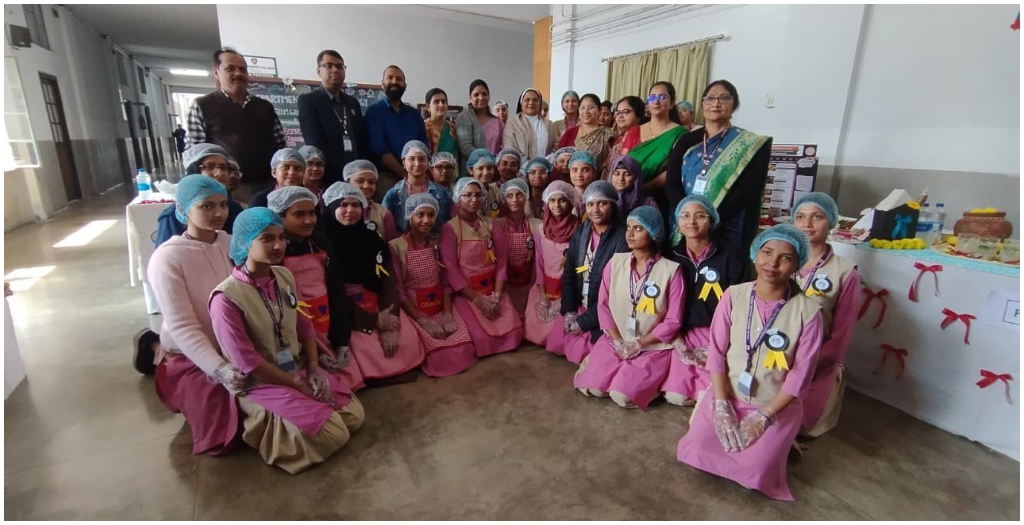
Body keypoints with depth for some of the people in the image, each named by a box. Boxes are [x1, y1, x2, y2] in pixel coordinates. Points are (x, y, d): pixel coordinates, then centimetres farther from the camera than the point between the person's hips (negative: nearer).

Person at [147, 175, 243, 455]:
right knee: (224, 438, -11)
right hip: (190, 358, -4)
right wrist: (219, 369, -33)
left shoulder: (232, 243, -7)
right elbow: (182, 327, -23)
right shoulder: (167, 258, -20)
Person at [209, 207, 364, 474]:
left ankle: (280, 422, 15)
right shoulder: (226, 298, -22)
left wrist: (314, 368, -6)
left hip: (300, 371, 7)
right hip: (260, 384, -6)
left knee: (354, 416, 0)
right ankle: (264, 426, 7)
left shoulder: (285, 276, -2)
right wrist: (299, 385, -13)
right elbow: (247, 364, -20)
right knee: (333, 435, -14)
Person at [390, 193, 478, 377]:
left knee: (461, 349, -16)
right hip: (413, 311, -4)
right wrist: (423, 321, -17)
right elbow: (398, 291, -11)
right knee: (440, 354, -22)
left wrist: (448, 314, -11)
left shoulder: (438, 244, 6)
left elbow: (445, 282, 4)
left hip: (440, 308, 4)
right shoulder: (396, 247, -10)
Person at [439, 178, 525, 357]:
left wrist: (497, 296, -10)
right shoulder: (450, 228, -6)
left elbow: (501, 261, 2)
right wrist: (477, 299, -16)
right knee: (482, 337, -19)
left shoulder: (490, 225, 8)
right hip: (466, 293, -4)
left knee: (513, 331, -9)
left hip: (492, 291, 4)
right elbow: (450, 269, -12)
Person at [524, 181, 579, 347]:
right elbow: (539, 262, 3)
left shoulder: (578, 229, -12)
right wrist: (542, 294, -4)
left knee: (561, 330, -11)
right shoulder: (541, 229, 1)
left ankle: (559, 344, 19)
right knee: (534, 328, -1)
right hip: (546, 286, 4)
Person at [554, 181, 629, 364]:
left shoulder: (622, 238, -18)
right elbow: (568, 273, 4)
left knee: (578, 352, -8)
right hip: (580, 307, 6)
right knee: (554, 344, 6)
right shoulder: (581, 232, 2)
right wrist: (568, 311, -7)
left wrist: (585, 321, -16)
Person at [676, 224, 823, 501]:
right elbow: (716, 352, -7)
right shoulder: (734, 295, -9)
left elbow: (800, 375, -11)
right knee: (693, 452, -10)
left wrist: (762, 418, -14)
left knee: (752, 472, -15)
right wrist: (722, 406, -13)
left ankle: (777, 444, 16)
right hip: (728, 396, 2)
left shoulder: (808, 311, -13)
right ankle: (729, 428, 18)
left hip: (777, 406, -1)